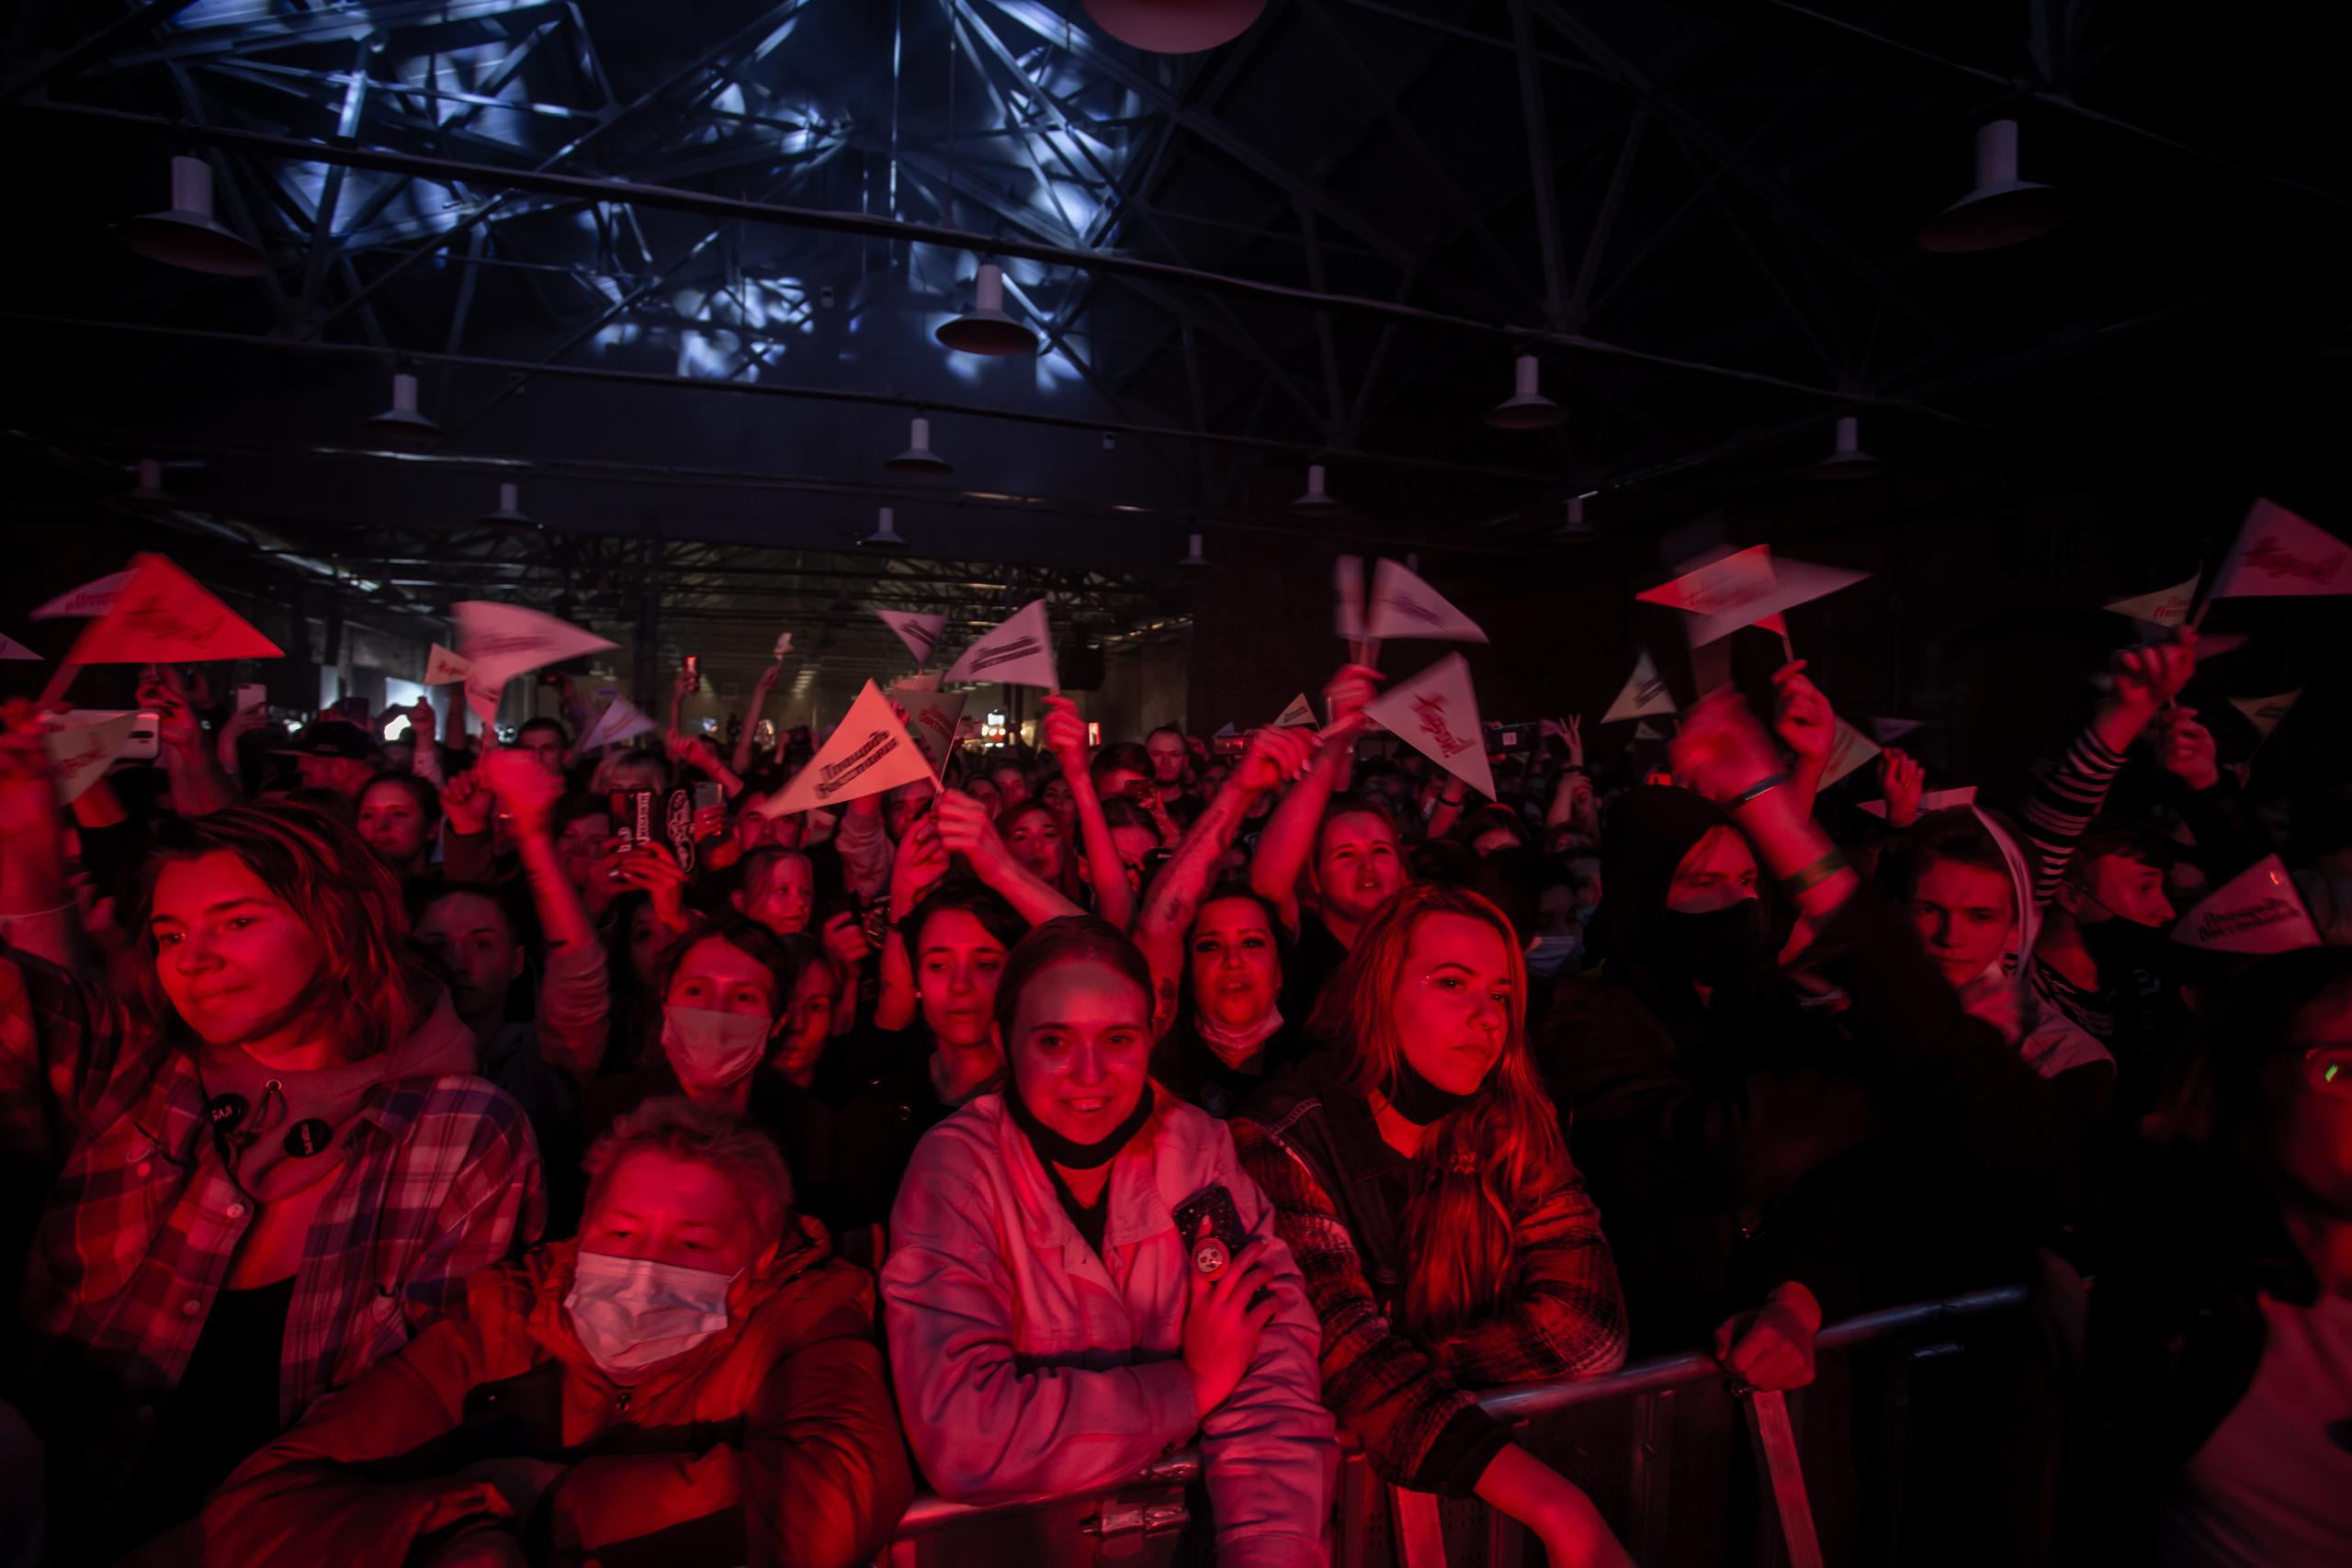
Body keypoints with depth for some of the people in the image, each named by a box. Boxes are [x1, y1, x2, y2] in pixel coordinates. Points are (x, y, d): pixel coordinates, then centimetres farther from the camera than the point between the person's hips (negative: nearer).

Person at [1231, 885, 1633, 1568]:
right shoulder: (1283, 1139, -13)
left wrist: (1414, 1373, -15)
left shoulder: (1514, 1123, -1)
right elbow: (1351, 1360, -20)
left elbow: (1586, 1325, -7)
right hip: (1349, 1464, -3)